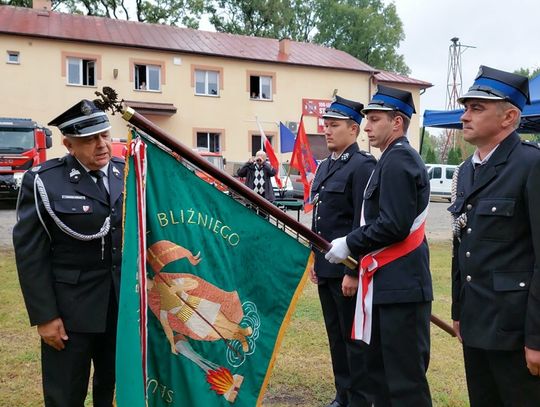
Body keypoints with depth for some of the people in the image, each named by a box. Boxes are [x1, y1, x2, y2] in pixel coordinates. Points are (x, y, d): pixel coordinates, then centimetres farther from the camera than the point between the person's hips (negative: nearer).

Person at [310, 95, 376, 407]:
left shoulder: (363, 165, -13)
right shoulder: (324, 166, 13)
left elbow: (364, 224, -19)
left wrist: (353, 272, -20)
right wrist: (315, 260, 17)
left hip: (347, 268, -8)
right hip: (326, 267, 9)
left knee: (354, 338, 4)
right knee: (336, 336, 17)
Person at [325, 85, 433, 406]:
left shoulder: (398, 161, -16)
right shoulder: (395, 159, 16)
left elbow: (394, 226, -24)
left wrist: (349, 244, -14)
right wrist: (355, 244, 14)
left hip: (401, 287, -11)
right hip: (388, 284, 11)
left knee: (406, 377, 0)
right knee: (379, 366, 19)